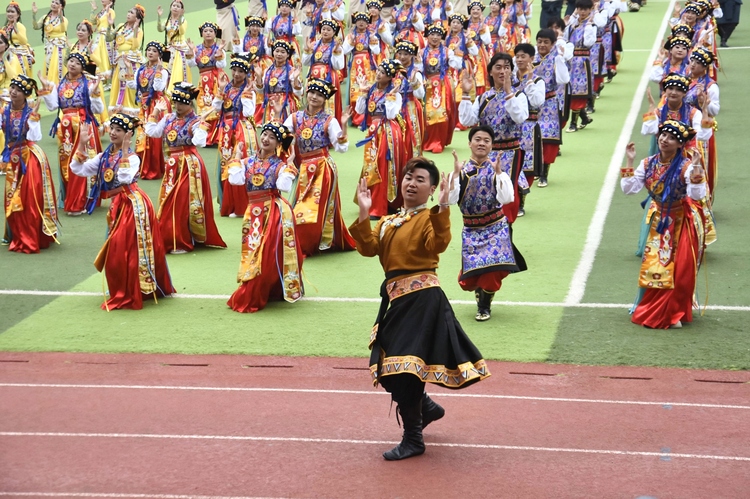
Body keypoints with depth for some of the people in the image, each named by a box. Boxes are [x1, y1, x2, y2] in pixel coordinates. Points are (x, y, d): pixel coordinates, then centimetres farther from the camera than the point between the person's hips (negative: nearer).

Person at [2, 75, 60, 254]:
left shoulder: (30, 112, -10)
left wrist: (34, 118, -24)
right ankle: (18, 237, 24)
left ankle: (32, 240, 1)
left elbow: (35, 137, -21)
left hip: (30, 158, -5)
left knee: (31, 200, -4)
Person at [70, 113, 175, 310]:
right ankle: (122, 293, 30)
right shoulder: (104, 157, 10)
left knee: (130, 251, -6)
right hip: (117, 207, 8)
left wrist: (124, 151, -28)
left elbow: (125, 178, -30)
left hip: (133, 206, -8)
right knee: (116, 252, 16)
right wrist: (81, 144, -2)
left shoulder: (132, 157, -11)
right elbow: (78, 169, 6)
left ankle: (128, 295, 3)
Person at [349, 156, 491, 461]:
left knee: (405, 366, -9)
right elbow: (369, 248, 1)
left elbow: (438, 244, -24)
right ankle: (426, 408, 39)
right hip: (395, 298, 8)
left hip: (421, 298, -8)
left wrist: (442, 209, -32)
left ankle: (413, 440, 2)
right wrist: (364, 215, -8)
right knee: (390, 368, 14)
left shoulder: (428, 218, -4)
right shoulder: (387, 223, 17)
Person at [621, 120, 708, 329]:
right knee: (653, 267, 6)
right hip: (659, 222, 4)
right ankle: (651, 312, 22)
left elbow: (698, 195, -29)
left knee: (679, 271, 0)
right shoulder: (649, 164, -4)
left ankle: (674, 314, 15)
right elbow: (629, 189, -8)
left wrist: (695, 170, -39)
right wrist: (630, 163, -14)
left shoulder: (686, 166, -18)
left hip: (682, 223, -4)